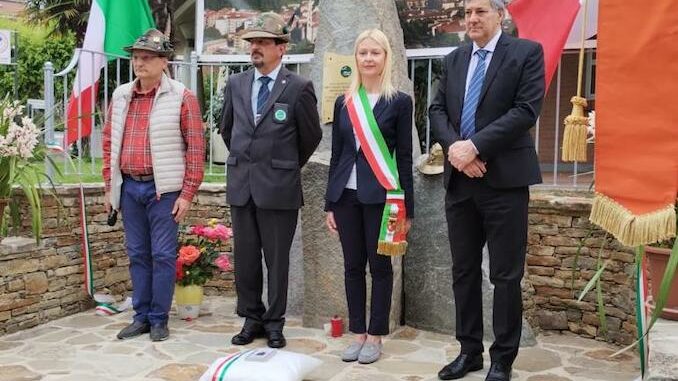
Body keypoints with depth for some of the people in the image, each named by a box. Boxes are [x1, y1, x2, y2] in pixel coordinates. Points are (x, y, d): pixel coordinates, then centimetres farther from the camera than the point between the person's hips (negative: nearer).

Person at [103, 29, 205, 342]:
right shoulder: (121, 96, 9)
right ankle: (141, 316, 22)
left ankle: (159, 319, 12)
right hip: (129, 187, 5)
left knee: (163, 255, 1)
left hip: (164, 189, -5)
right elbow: (109, 142, 15)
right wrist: (110, 186, 12)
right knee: (137, 254, 11)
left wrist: (187, 194, -11)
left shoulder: (181, 97, -6)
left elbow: (196, 148, -8)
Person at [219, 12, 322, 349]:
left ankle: (274, 323, 18)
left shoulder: (299, 88, -5)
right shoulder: (236, 84, 8)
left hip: (279, 187, -4)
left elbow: (311, 136, 5)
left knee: (277, 259, 5)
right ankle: (251, 318, 24)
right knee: (244, 257, 10)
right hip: (240, 185, 4)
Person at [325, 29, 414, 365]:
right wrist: (330, 203, 9)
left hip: (379, 195, -4)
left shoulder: (399, 102, -1)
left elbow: (404, 157, -2)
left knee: (380, 266, 5)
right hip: (347, 195, 4)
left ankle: (375, 336, 16)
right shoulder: (343, 102, 9)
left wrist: (406, 207, -5)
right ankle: (358, 333, 20)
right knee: (352, 266, 9)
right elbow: (336, 155, 11)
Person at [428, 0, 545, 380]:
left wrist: (475, 145, -18)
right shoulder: (454, 59, 14)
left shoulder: (527, 52, -2)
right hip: (460, 179, 5)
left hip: (504, 179, -5)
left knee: (506, 275, 2)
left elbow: (526, 109, -13)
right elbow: (437, 109, 9)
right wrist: (454, 145, -11)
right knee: (464, 271, 12)